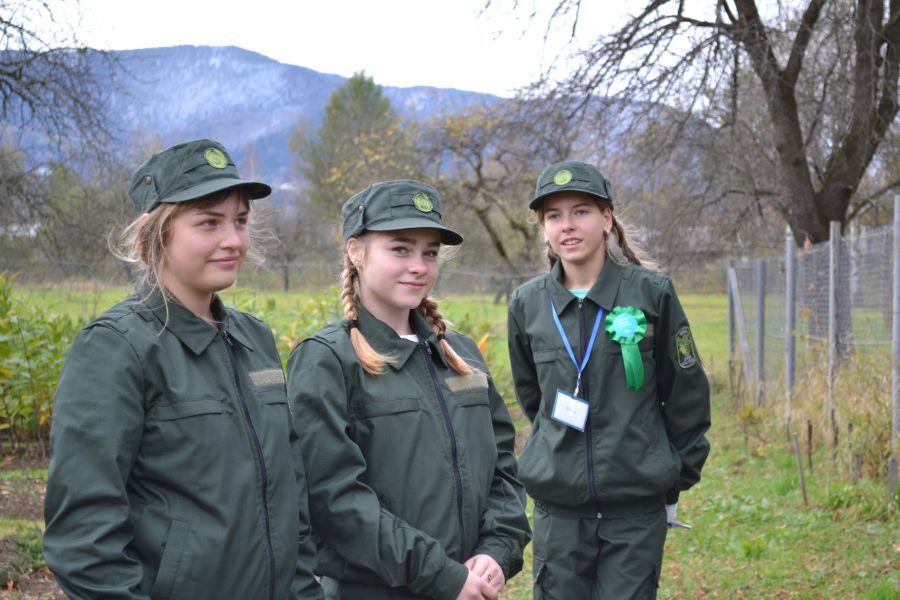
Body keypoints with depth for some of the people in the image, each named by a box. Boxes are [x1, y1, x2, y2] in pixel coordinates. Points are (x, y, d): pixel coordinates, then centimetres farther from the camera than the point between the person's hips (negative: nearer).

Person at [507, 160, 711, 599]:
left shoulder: (651, 292, -4)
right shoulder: (527, 304, 3)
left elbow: (687, 395, 3)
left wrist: (677, 478, 6)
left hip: (638, 507, -2)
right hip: (558, 507, 2)